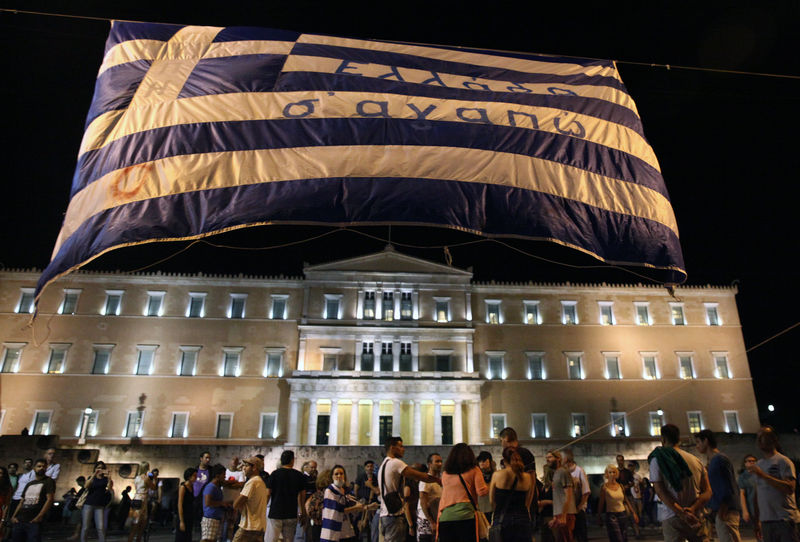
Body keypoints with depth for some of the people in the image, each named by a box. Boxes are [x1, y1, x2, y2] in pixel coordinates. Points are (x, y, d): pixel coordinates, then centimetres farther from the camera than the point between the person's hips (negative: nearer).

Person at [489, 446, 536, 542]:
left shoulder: (497, 475, -5)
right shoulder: (528, 477, 0)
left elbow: (491, 501, 6)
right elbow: (527, 504, 9)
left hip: (501, 520, -1)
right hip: (522, 519, 2)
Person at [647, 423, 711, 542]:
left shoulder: (657, 460, -2)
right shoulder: (696, 460, 11)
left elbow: (660, 492, -11)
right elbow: (707, 491, 3)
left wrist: (682, 513, -16)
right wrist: (693, 509, -10)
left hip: (672, 518, -3)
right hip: (696, 517, 4)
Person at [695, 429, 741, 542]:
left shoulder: (719, 459, -10)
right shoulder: (712, 461, 18)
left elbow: (728, 489, -16)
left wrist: (722, 511, -18)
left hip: (726, 511, -10)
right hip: (721, 512, 10)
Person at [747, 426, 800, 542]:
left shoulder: (783, 461, -5)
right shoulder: (758, 464, 15)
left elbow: (790, 488, -19)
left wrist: (763, 475, -23)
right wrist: (757, 520, 15)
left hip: (785, 520, -6)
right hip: (766, 521, 6)